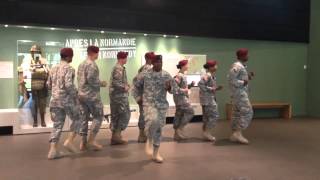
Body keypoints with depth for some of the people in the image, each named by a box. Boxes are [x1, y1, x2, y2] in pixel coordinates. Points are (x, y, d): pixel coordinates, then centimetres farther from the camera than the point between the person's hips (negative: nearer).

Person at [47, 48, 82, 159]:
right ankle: (69, 141, 5)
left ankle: (53, 150, 4)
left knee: (57, 125, 9)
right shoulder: (69, 68, -10)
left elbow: (49, 85, 17)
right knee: (77, 120, 14)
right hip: (67, 100, -6)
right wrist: (75, 95, -10)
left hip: (54, 100, 7)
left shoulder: (53, 68, 13)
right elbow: (69, 84, -22)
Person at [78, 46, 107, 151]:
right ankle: (91, 140, 0)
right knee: (98, 117, 2)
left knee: (84, 118, 10)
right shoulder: (92, 64, -13)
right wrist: (102, 83, -7)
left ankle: (83, 142, 13)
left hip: (81, 94, 9)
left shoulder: (81, 64, 15)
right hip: (92, 95, -9)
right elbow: (91, 80, -22)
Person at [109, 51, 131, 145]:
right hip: (120, 95, -10)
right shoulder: (119, 68, -15)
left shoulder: (116, 67, 17)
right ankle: (116, 135, -3)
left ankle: (115, 135, 17)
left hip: (115, 95, 10)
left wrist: (126, 85, 11)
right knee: (124, 115, -4)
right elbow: (116, 83, -23)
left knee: (116, 116, 12)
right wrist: (125, 87, -11)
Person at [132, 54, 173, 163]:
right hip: (149, 103, -3)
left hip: (162, 105, 3)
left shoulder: (167, 75, 4)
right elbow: (137, 86, 12)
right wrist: (138, 97, 6)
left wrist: (169, 87, -16)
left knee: (159, 128, 7)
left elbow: (172, 90, 5)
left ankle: (156, 153, 21)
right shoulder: (145, 75, -2)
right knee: (153, 120, -31)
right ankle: (149, 140, -3)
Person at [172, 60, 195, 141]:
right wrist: (183, 90, -19)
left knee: (179, 114, 10)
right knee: (190, 112, -9)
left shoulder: (184, 75, 14)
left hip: (183, 97, 10)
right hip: (180, 97, -10)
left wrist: (191, 85, 4)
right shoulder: (179, 75, -15)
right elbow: (174, 87, -22)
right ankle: (179, 129, -4)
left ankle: (177, 134, 14)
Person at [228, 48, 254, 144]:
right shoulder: (237, 66, -15)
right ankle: (238, 133, -11)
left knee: (237, 114, 10)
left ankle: (234, 135, 13)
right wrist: (243, 82, -19)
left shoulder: (241, 66, 17)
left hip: (240, 93, 10)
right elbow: (231, 79, -21)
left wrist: (248, 76, 9)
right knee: (247, 112, -12)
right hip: (239, 93, -10)